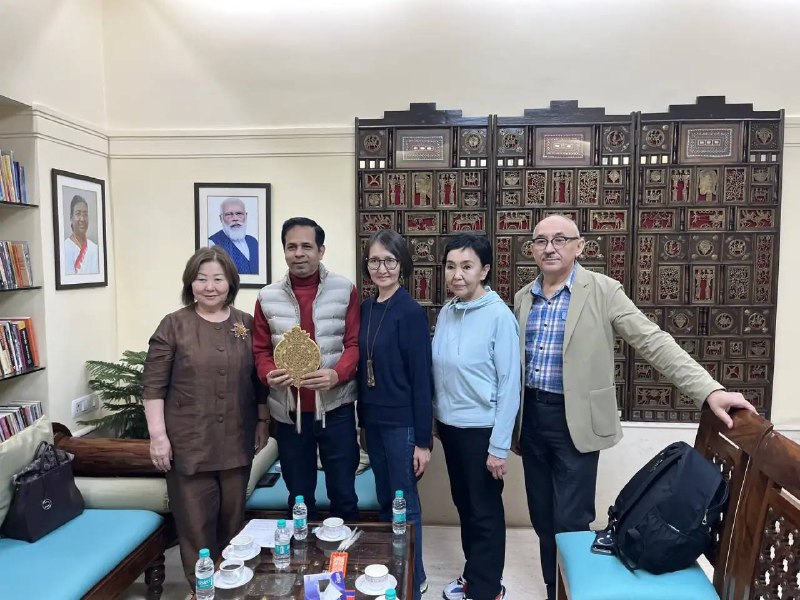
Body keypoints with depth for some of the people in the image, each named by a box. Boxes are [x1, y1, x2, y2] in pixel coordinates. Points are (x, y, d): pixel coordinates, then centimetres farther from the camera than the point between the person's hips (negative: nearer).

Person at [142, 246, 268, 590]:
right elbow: (153, 386, -5)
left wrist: (262, 424, 9)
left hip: (236, 441, 3)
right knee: (196, 523, 5)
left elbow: (260, 380, 10)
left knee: (233, 520, 15)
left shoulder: (247, 324, 4)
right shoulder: (173, 325, -4)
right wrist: (158, 435, -10)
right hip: (188, 443, -3)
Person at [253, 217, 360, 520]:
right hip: (288, 411, 2)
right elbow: (260, 350, 6)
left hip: (335, 407, -2)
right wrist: (269, 375, -15)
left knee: (343, 493, 12)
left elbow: (355, 343, -5)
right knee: (299, 497, 18)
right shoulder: (268, 297, 3)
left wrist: (337, 374, -24)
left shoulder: (344, 290, -3)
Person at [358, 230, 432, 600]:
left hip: (402, 423, -6)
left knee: (405, 504, 8)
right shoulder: (364, 309, 4)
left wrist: (423, 439, -14)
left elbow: (421, 378, -15)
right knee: (385, 501, 18)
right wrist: (362, 417, 11)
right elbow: (362, 367, 10)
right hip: (373, 421, 6)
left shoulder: (411, 312, -14)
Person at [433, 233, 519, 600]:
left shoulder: (499, 316, -17)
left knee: (485, 511, 10)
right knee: (464, 505, 20)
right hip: (449, 425, 6)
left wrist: (499, 446, -15)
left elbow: (510, 385, -15)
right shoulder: (445, 313, 1)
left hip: (481, 429, -6)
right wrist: (436, 418, 8)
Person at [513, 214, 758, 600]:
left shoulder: (602, 291, -9)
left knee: (570, 522, 1)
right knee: (542, 519, 15)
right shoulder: (523, 298, 6)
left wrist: (710, 391, -24)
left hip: (575, 420, -5)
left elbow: (654, 342, -14)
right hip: (532, 416, 5)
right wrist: (512, 421, 13)